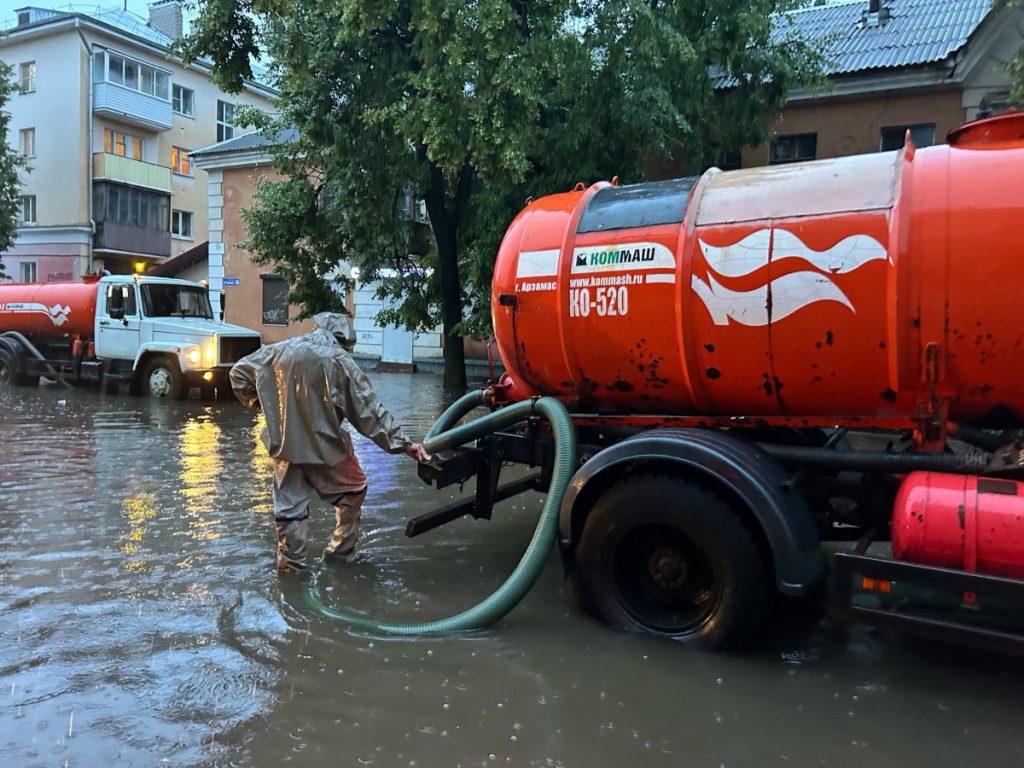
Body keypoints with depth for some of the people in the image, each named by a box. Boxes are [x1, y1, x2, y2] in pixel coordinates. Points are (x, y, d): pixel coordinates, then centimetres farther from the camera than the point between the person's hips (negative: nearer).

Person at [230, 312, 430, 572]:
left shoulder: (281, 350, 3)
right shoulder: (340, 360, -7)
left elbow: (239, 372, 10)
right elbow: (369, 409, -8)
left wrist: (257, 401, 21)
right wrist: (402, 443, -4)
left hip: (284, 442, 4)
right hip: (323, 443, -3)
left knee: (289, 502, 13)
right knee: (353, 490, 17)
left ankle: (290, 562, 16)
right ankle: (340, 551, 21)